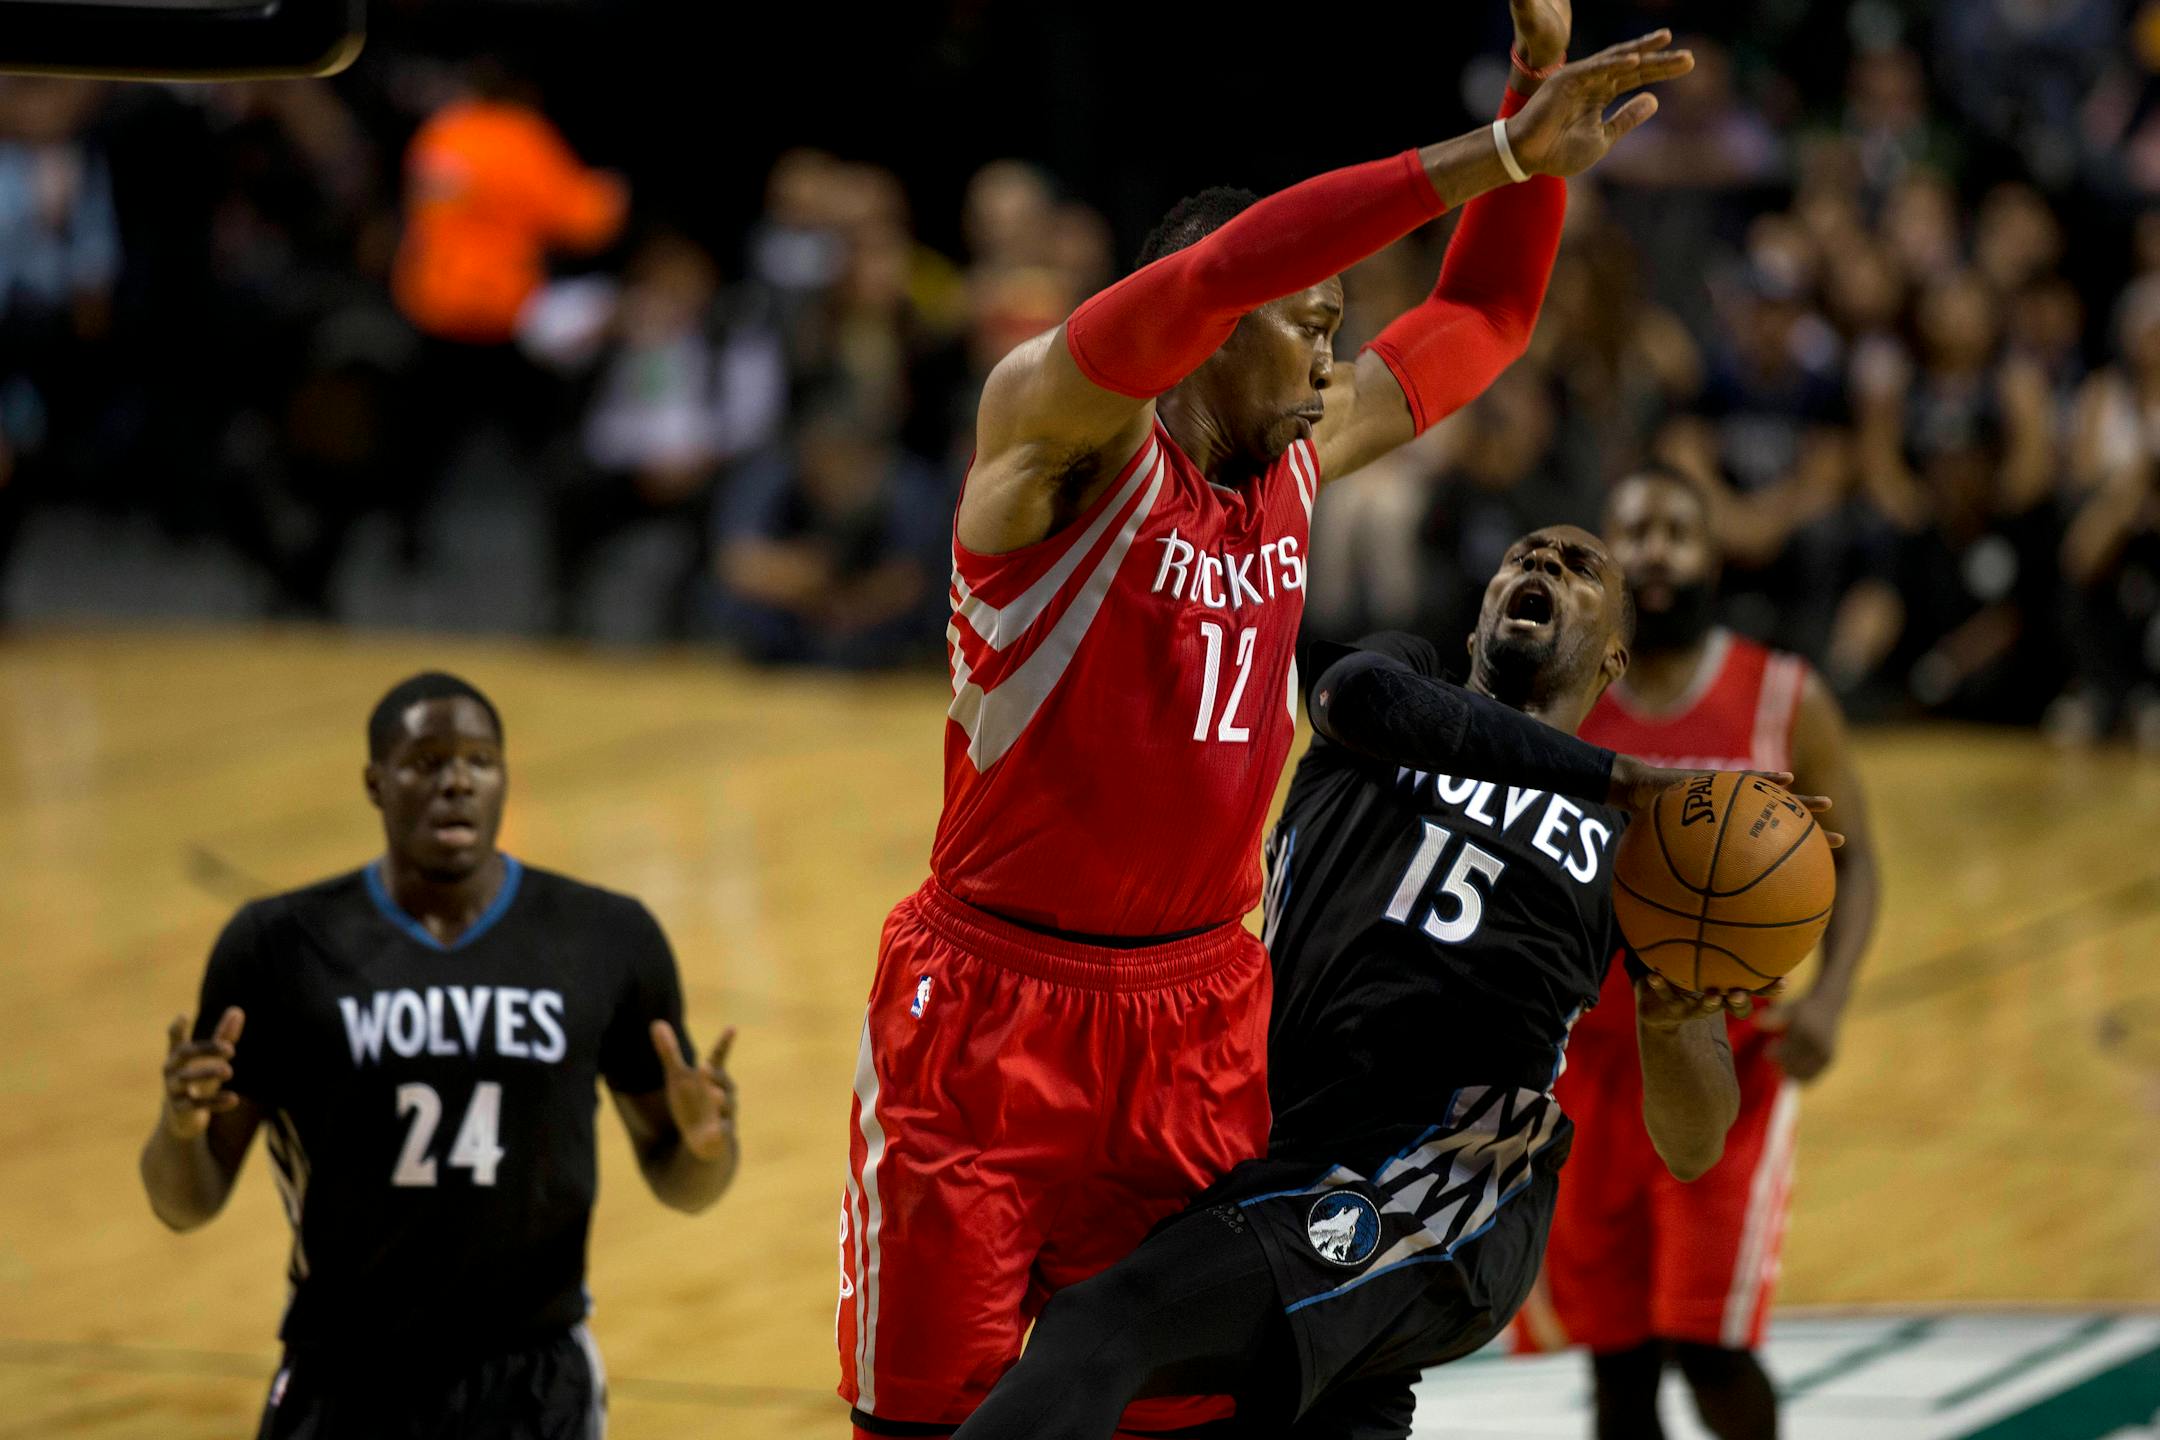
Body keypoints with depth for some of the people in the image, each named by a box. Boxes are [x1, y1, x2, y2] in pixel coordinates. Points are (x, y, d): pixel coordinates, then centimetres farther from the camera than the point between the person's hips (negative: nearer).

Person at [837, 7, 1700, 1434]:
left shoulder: (1299, 458, 9)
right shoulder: (1056, 423, -13)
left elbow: (1483, 319, 22)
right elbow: (1227, 270, -31)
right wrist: (1499, 154, -34)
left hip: (1198, 1014, 6)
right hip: (993, 1006, -6)